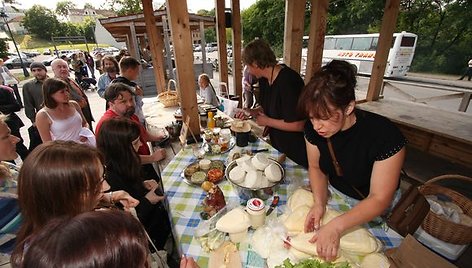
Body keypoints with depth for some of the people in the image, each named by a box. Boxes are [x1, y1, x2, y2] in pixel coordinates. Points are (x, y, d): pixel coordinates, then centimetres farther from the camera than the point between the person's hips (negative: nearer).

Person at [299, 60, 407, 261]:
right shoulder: (313, 128, -22)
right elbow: (315, 167, -7)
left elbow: (379, 199, -28)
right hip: (333, 193, 4)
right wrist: (319, 203, -23)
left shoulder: (385, 136, -34)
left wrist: (336, 226, -39)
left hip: (371, 206, -3)